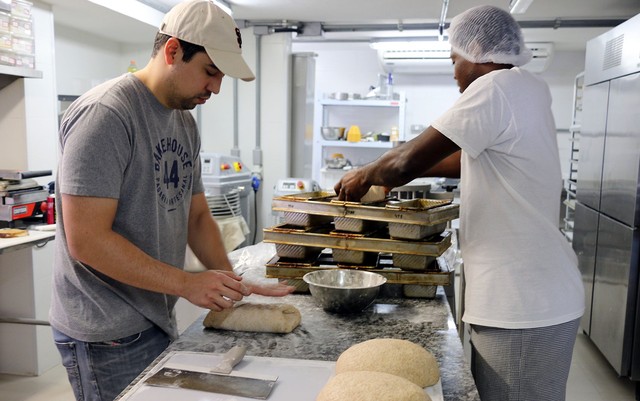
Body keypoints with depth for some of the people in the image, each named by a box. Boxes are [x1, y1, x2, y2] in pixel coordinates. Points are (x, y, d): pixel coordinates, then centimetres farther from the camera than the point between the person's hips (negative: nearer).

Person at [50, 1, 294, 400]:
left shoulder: (185, 122, 7)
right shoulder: (106, 113, -19)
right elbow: (85, 240, -23)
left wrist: (230, 282, -2)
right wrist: (187, 283, -21)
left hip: (159, 320, 8)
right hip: (108, 336, -8)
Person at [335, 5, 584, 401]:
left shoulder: (497, 88, -16)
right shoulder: (527, 90, 14)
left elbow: (409, 159, -17)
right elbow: (468, 159, 22)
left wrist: (364, 176, 2)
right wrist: (387, 172, 20)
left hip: (522, 305, -9)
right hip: (530, 295, 9)